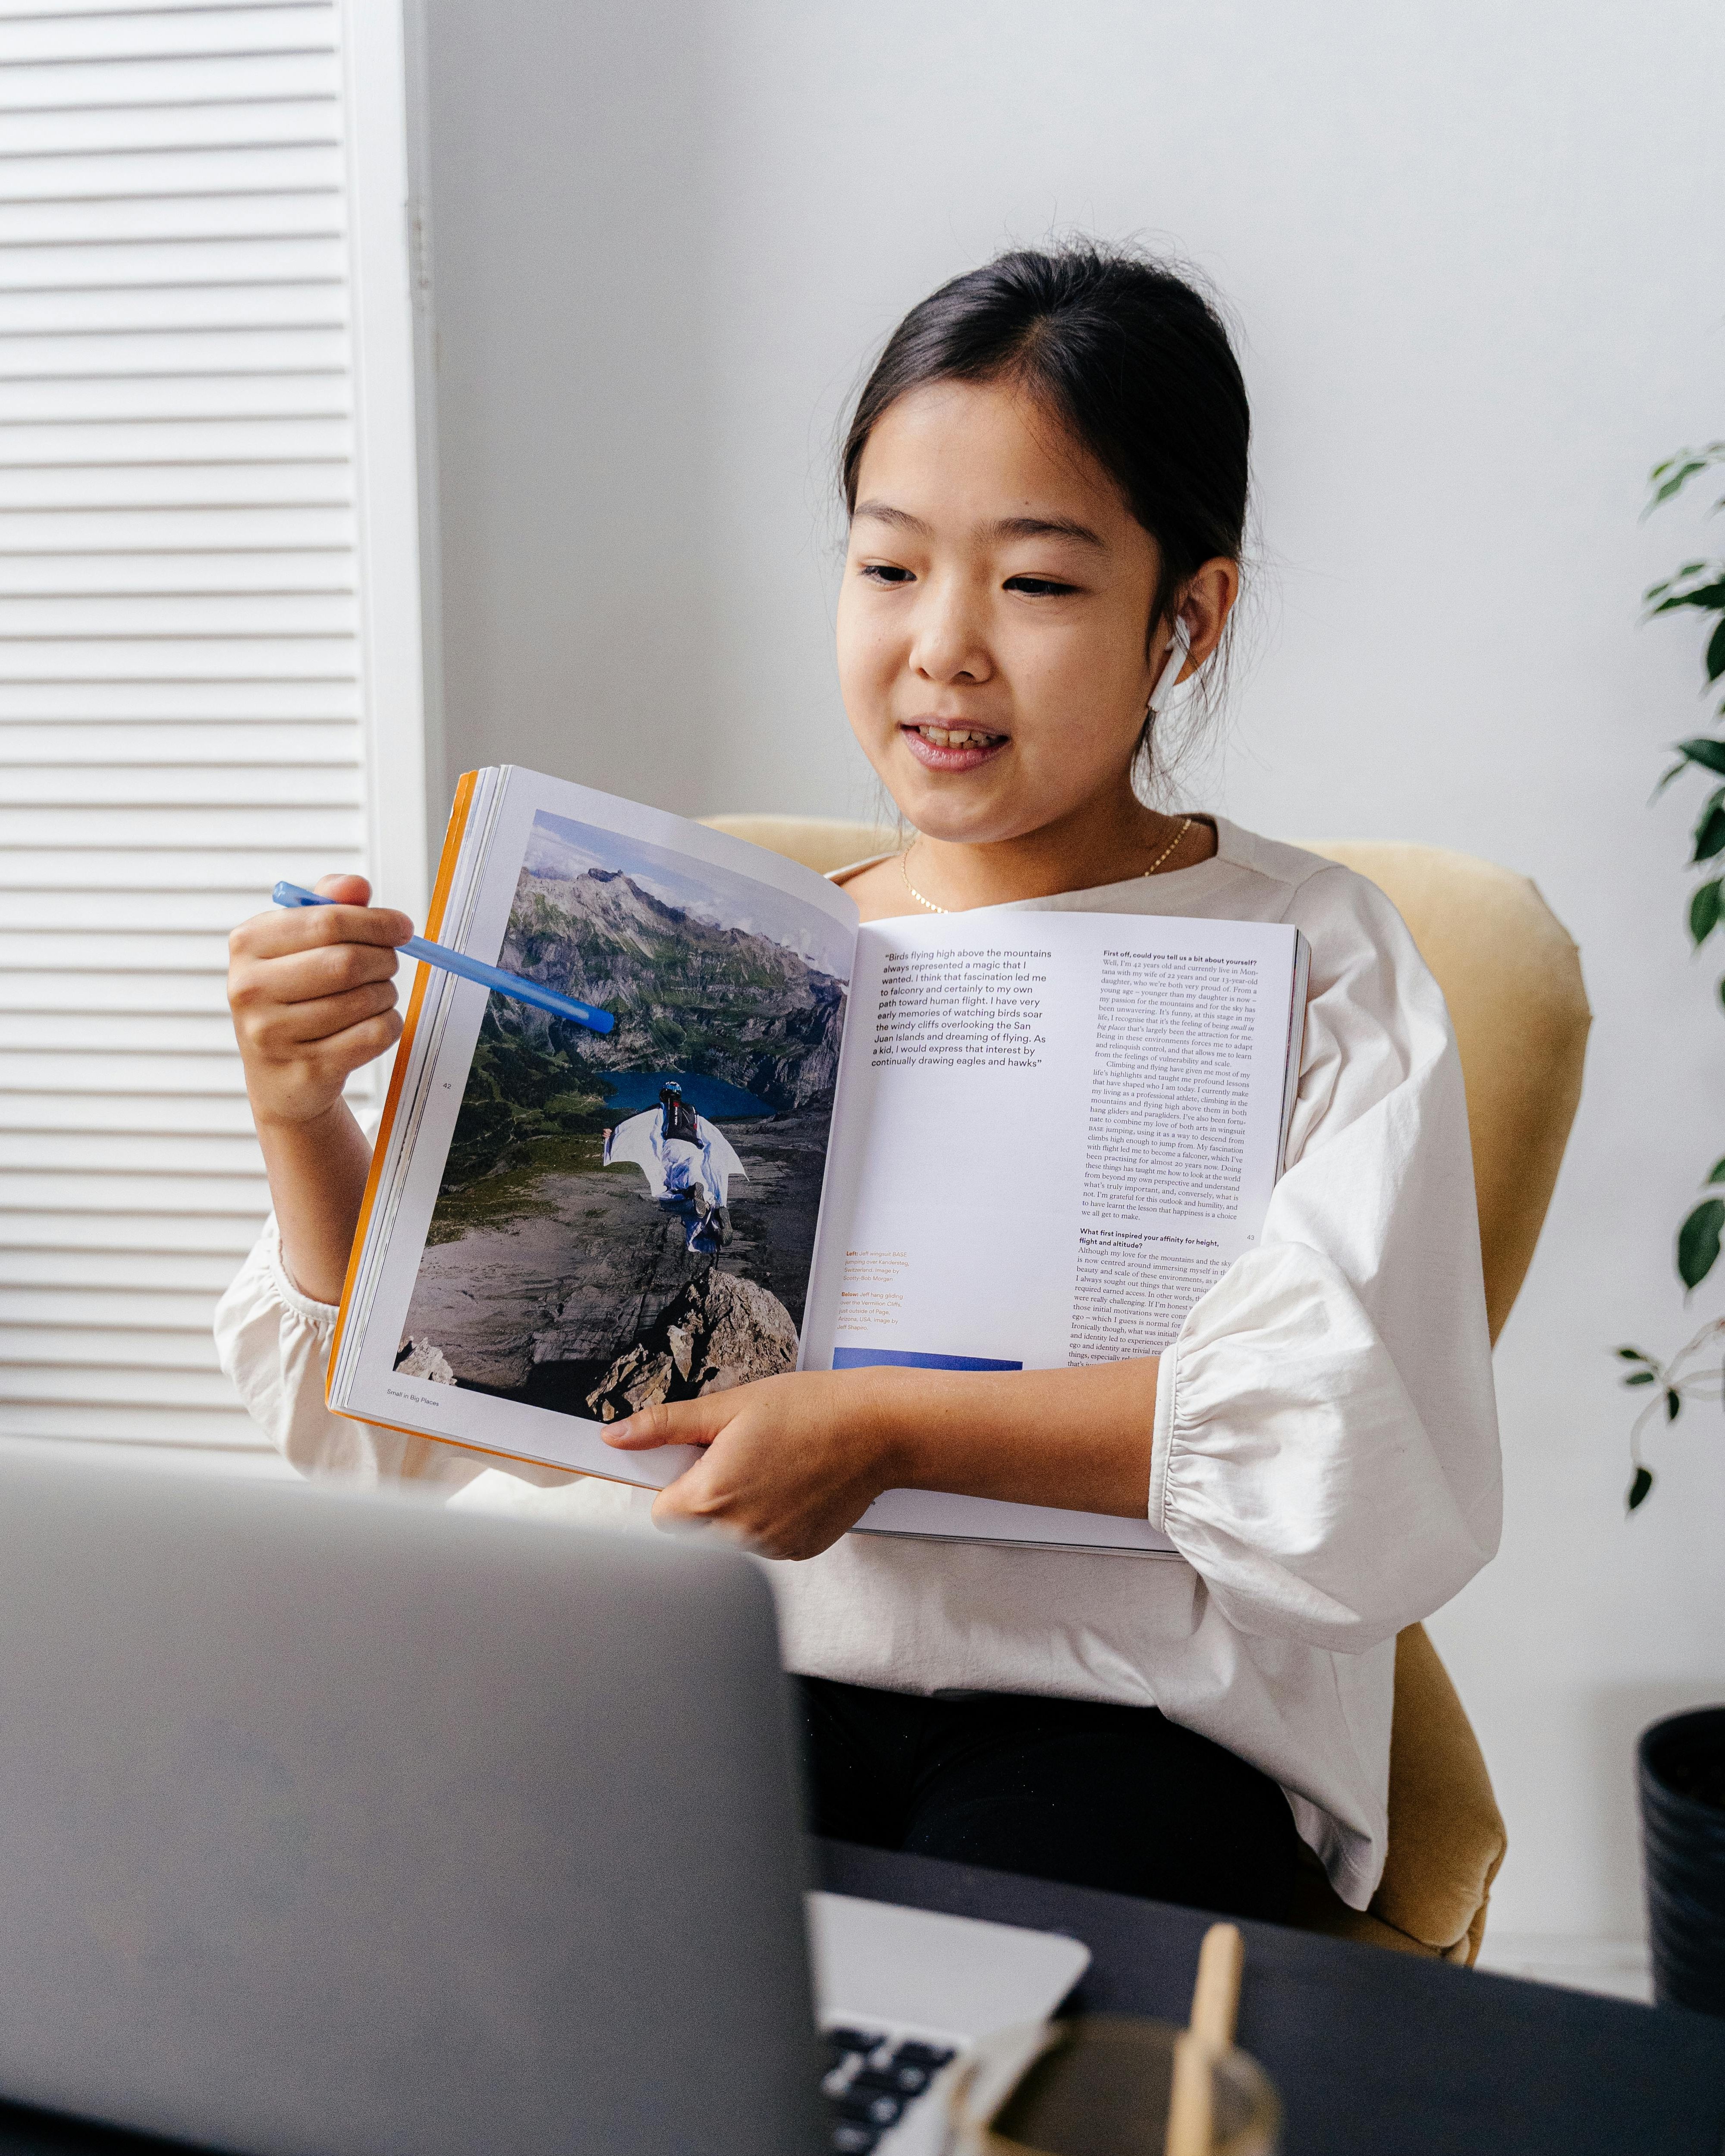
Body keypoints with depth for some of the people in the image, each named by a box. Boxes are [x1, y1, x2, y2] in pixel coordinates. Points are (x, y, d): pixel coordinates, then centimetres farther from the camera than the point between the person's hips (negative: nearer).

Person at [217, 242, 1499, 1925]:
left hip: (1129, 1696, -2)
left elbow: (1362, 1444, -11)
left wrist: (891, 1430, -16)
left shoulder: (1310, 957, 6)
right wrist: (302, 1117, -5)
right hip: (751, 1657, 3)